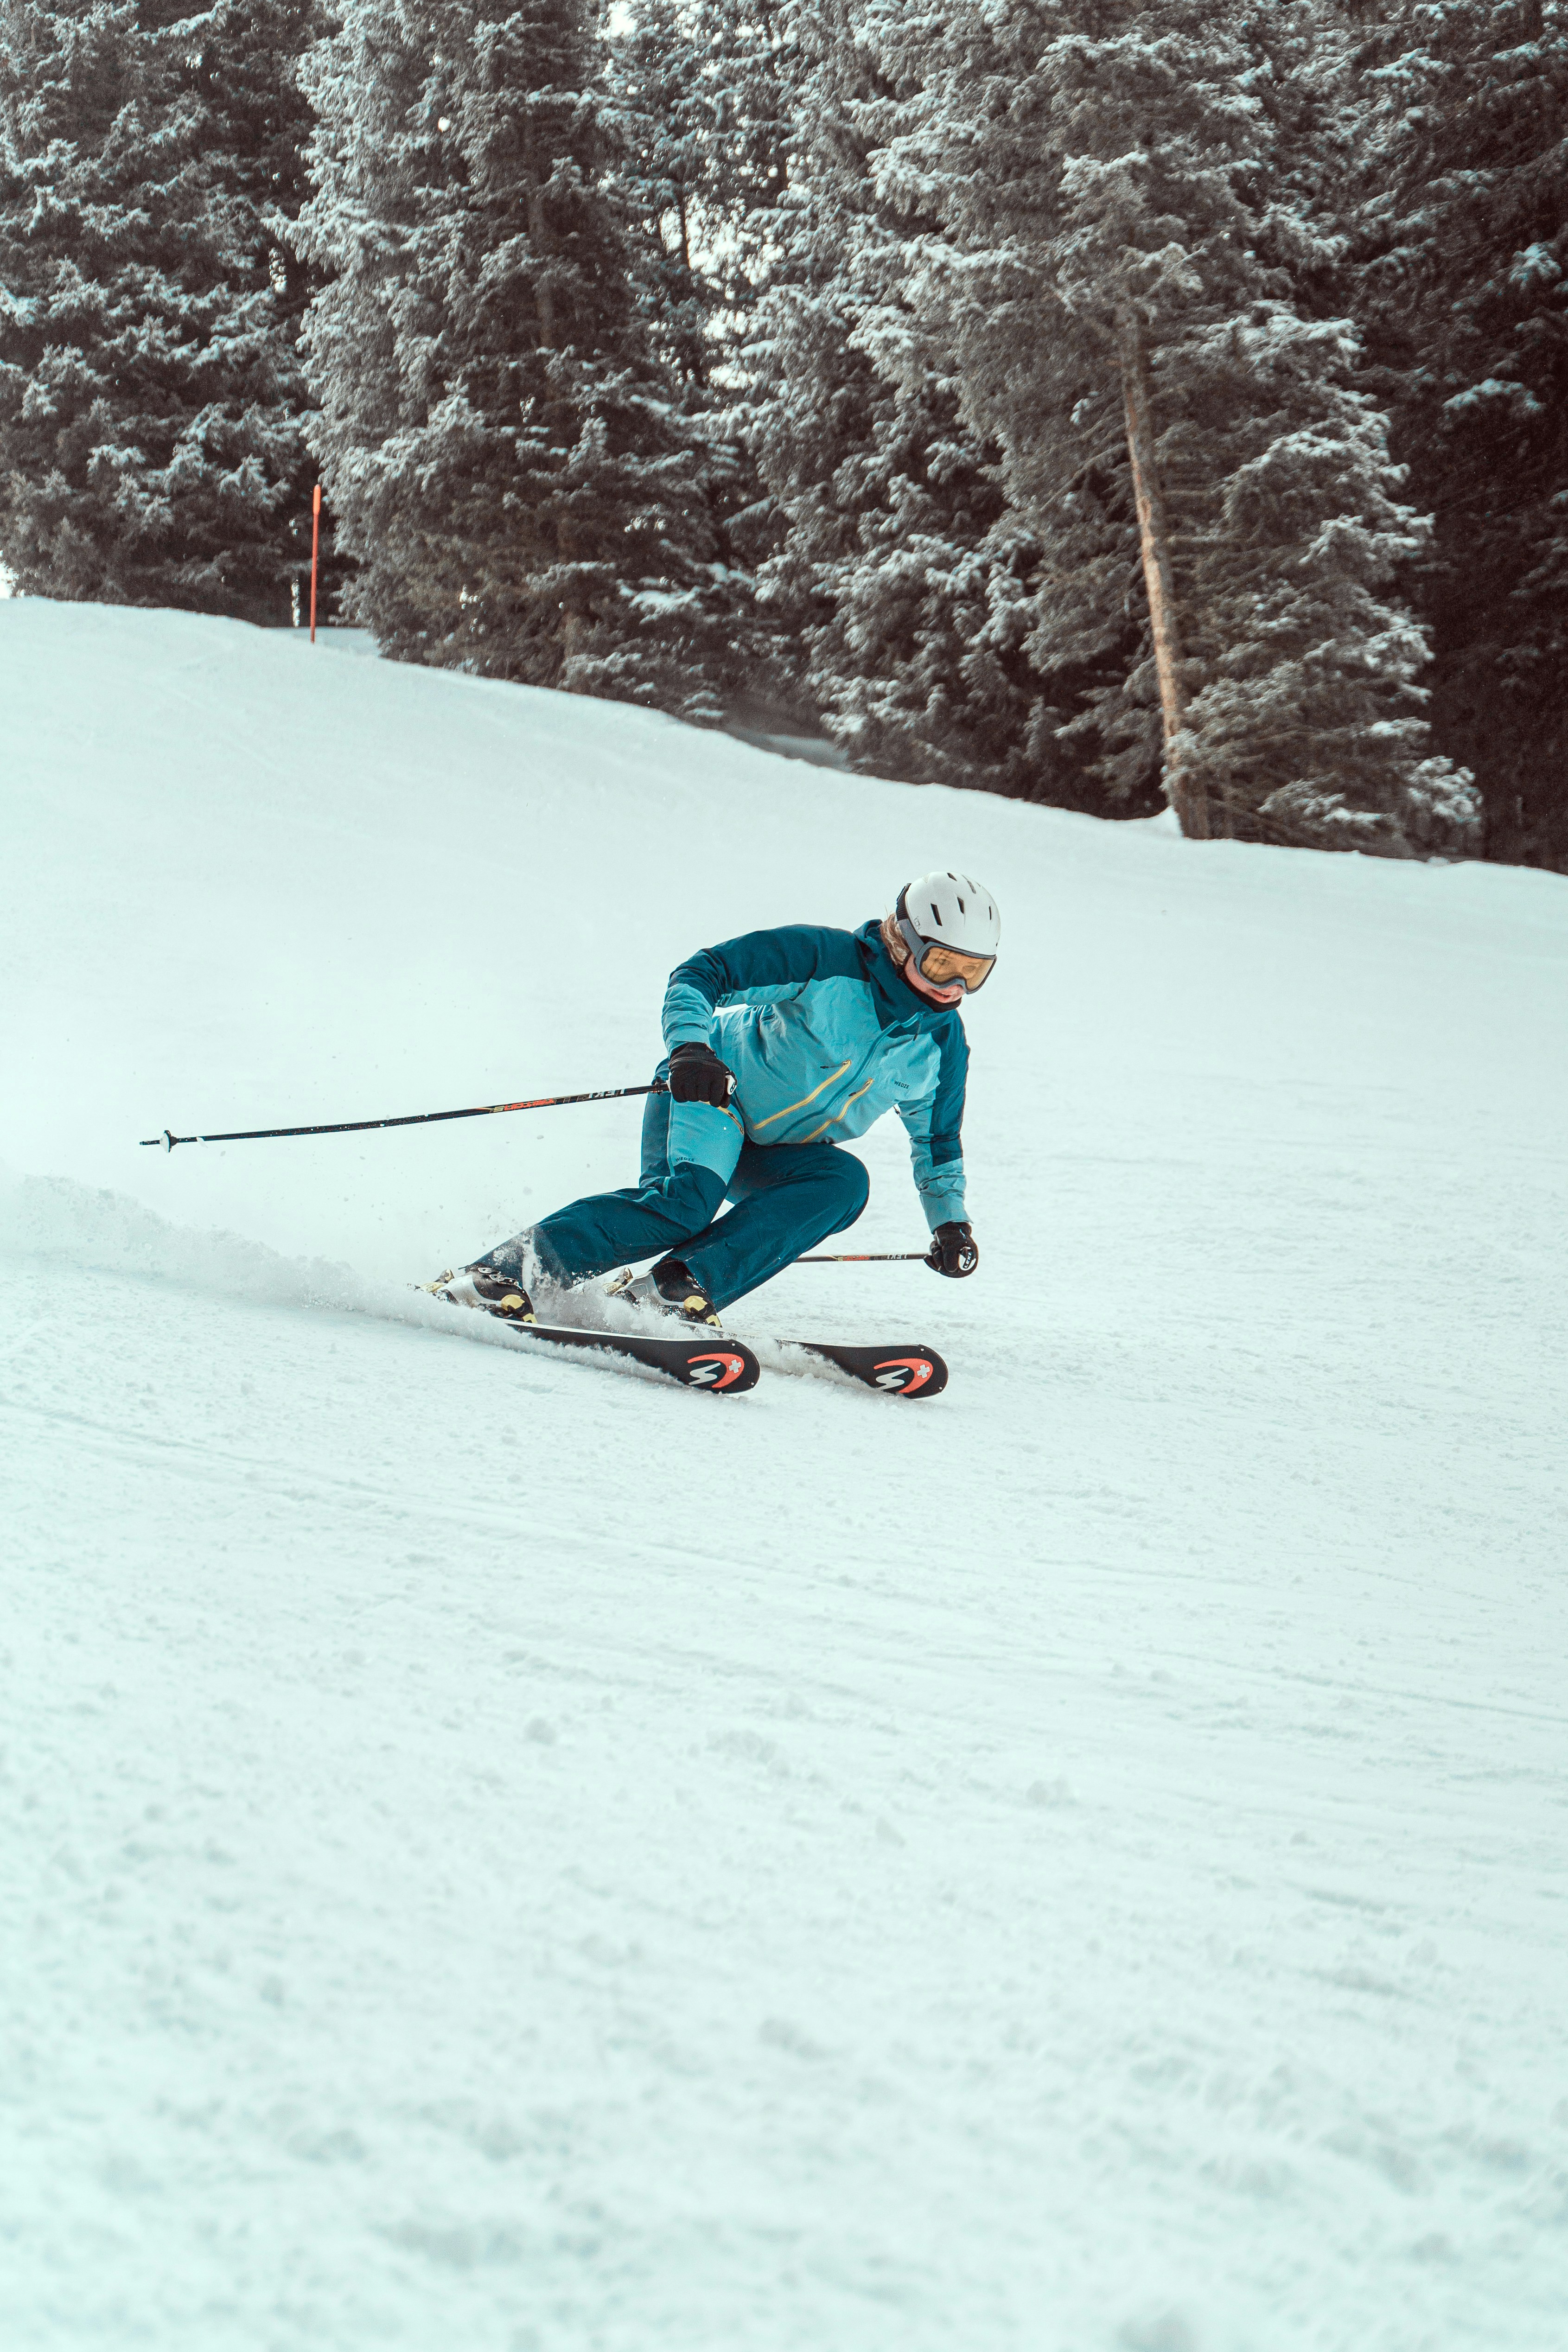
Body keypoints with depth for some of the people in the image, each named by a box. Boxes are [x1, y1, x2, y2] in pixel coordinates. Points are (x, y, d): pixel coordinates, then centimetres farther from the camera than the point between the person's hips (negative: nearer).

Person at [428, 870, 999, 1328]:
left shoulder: (942, 1043, 3)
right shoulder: (823, 957, -15)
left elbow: (937, 1139, 21)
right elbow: (700, 973, -18)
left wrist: (950, 1221, 11)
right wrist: (691, 1045, -36)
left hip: (774, 1158, 6)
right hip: (708, 1093, -6)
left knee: (845, 1180, -27)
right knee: (686, 1200, -34)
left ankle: (681, 1286, -37)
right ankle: (499, 1273, -36)